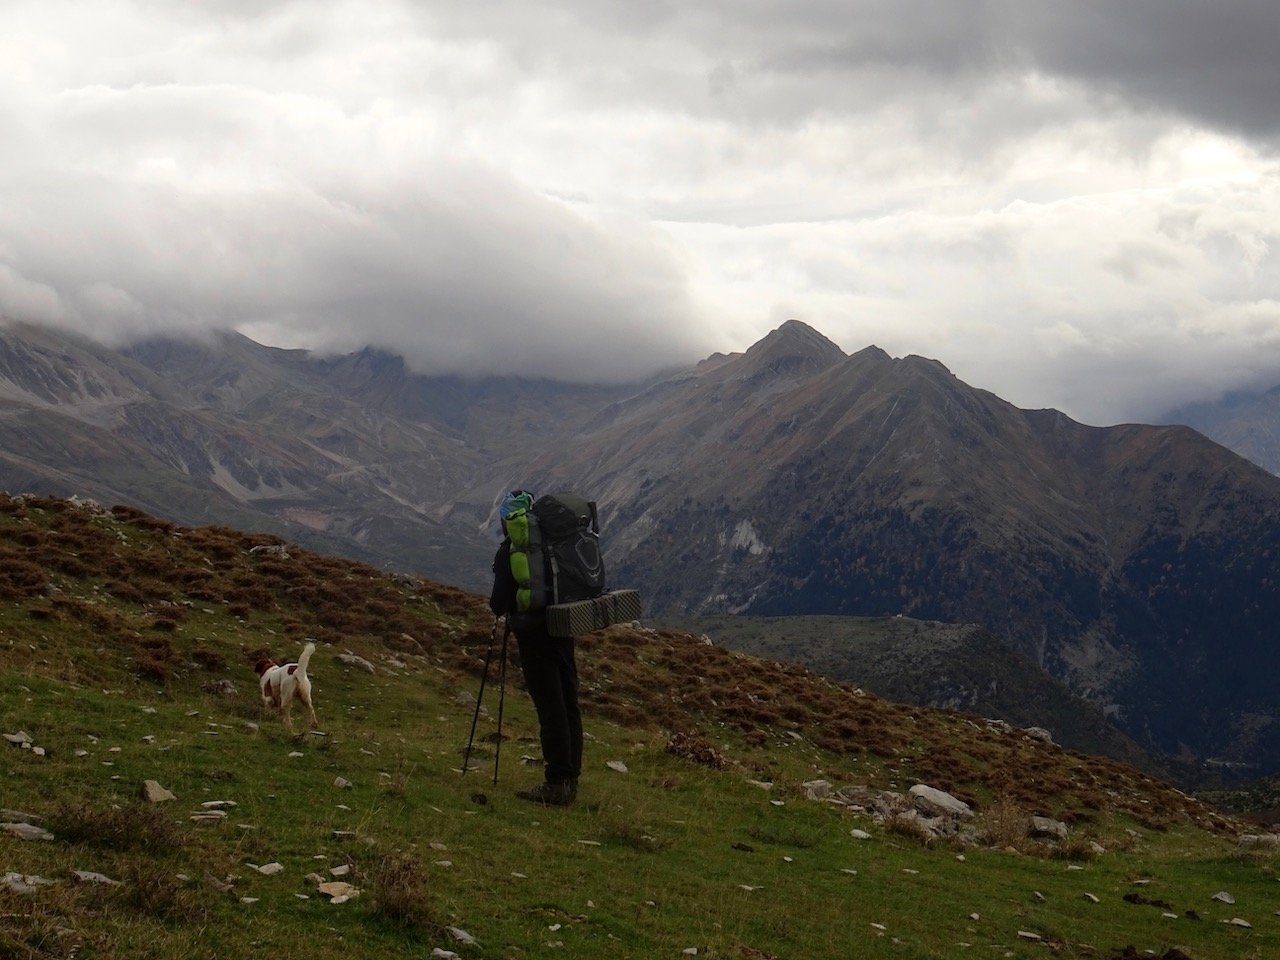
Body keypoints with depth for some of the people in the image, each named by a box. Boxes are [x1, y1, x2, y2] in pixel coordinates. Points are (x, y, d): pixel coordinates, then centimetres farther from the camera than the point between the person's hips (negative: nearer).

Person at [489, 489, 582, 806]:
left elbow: (499, 603, -10)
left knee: (551, 710, -6)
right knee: (568, 706, 9)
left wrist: (497, 607, 14)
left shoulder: (509, 552, -9)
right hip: (563, 631, 7)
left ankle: (556, 784, -4)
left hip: (534, 636, -7)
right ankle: (570, 780, 15)